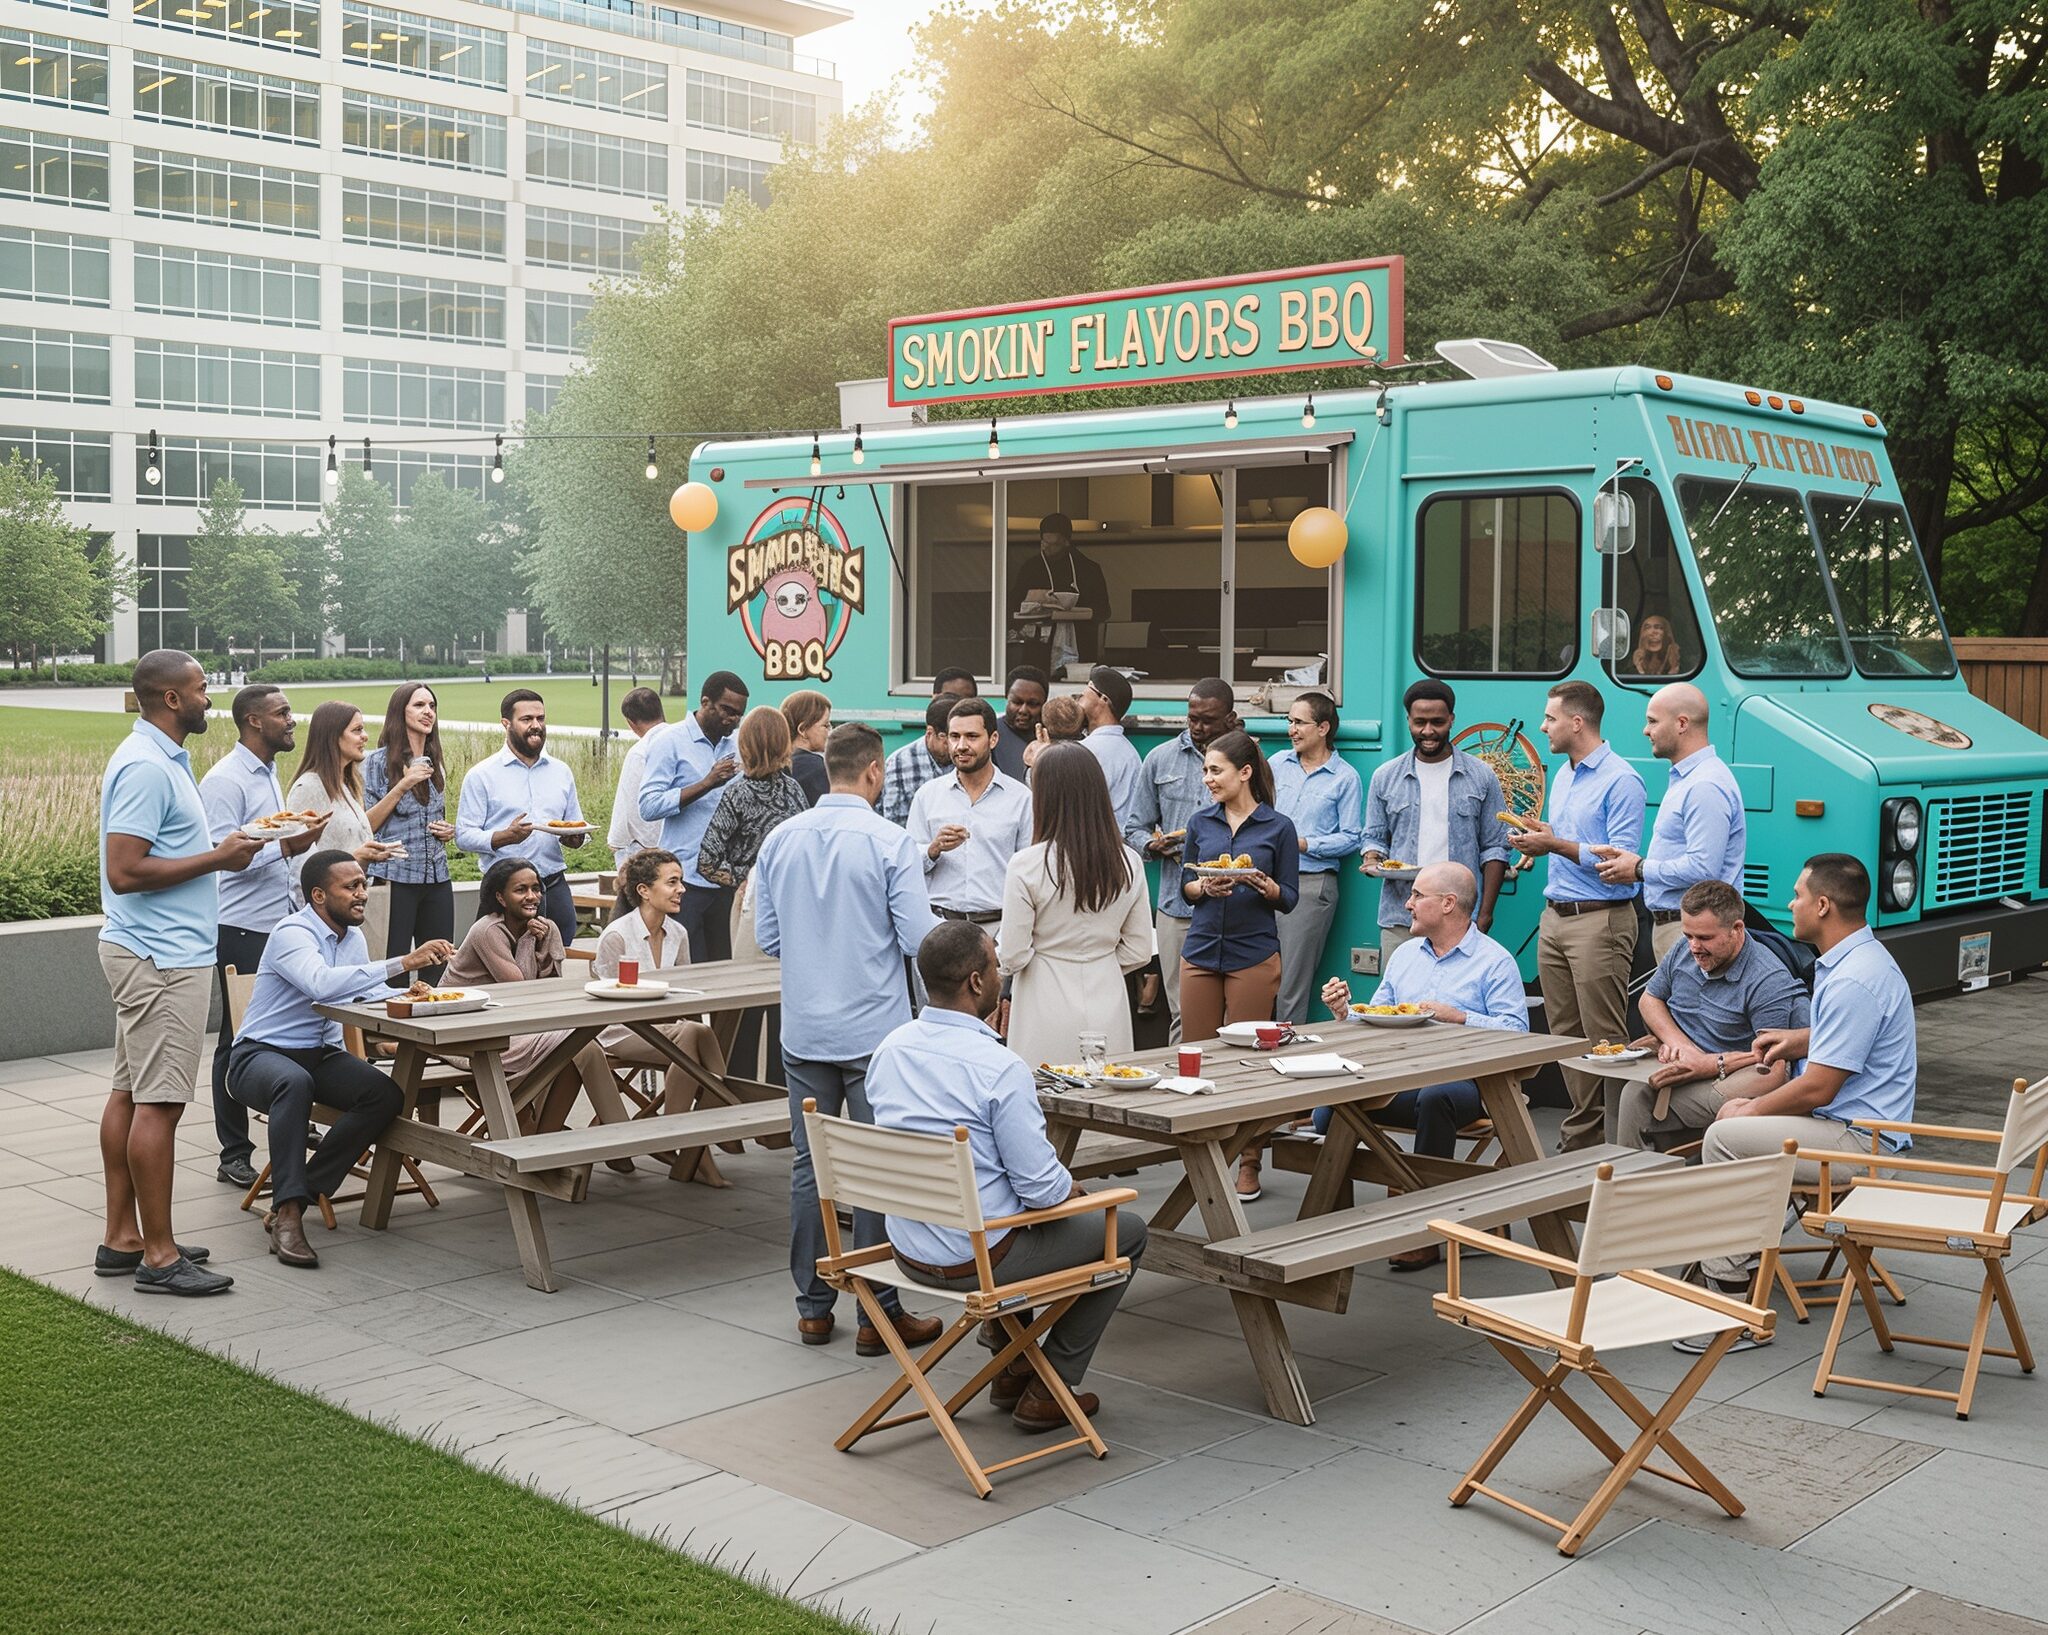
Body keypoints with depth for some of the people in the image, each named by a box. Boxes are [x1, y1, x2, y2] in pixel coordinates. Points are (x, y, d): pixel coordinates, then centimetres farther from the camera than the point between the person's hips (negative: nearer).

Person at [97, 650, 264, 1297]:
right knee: (158, 1103, -6)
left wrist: (222, 847, 9)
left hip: (151, 954, 11)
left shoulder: (160, 759, 15)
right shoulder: (146, 768, -18)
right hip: (162, 958, -11)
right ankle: (158, 1256, -1)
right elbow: (124, 872, -23)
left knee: (129, 1094, 13)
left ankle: (122, 1238, 20)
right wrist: (216, 859, -17)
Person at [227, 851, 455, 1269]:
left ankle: (290, 1199, -17)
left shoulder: (353, 937, 9)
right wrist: (403, 963, -41)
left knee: (387, 1095, -19)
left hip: (320, 1053, 7)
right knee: (295, 1082, -41)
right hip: (260, 1054, -7)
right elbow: (323, 984, -39)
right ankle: (288, 1213, -38)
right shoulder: (293, 934, -19)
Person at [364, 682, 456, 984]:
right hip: (395, 877, -6)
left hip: (437, 877, 6)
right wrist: (402, 786, -15)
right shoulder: (379, 762, -3)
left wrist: (448, 832, 6)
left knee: (439, 970, 4)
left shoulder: (435, 764, 15)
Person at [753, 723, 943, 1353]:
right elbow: (918, 940, -14)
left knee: (810, 1166, 12)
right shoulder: (891, 842, -12)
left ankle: (813, 1306, 19)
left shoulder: (780, 840, 3)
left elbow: (767, 938, 8)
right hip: (874, 1031, -4)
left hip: (804, 1034, 4)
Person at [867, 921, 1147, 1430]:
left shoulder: (890, 1048, -2)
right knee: (1126, 1231, 13)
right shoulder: (999, 1067, -25)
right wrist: (1073, 1188, 2)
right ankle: (1050, 1389, 17)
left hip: (908, 1249, 8)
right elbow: (1041, 1187, -22)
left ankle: (1011, 1367, 38)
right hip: (976, 1258, -7)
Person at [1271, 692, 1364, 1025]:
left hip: (1312, 883, -4)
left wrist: (1303, 844, -10)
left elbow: (1351, 838, -3)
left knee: (1292, 984, -2)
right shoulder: (1279, 763, 12)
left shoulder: (1345, 778, 0)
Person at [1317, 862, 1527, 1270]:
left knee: (1435, 1098, -41)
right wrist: (1346, 1011, 1)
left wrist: (1458, 1018, -18)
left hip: (1461, 1077, -5)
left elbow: (1515, 1031, -10)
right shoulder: (1406, 953, 22)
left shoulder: (1494, 961, 2)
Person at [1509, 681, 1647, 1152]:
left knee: (1604, 1040, -6)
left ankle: (1613, 1143, -2)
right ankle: (1580, 1134, 15)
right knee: (1564, 1035, 9)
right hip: (1554, 918, 9)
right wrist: (1536, 842, 11)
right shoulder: (1562, 777, 18)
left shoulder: (1620, 780, -11)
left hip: (1599, 920, -9)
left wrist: (1555, 844, -18)